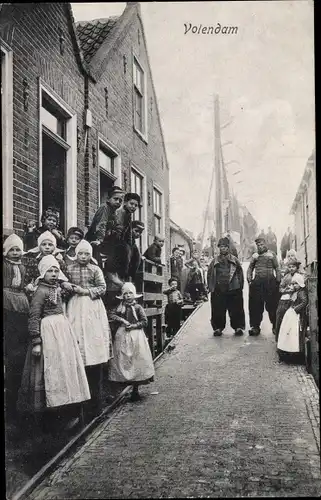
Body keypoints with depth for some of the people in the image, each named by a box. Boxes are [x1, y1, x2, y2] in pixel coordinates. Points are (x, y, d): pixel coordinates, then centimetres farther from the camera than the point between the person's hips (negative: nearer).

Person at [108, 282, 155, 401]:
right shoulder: (120, 307, 7)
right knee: (123, 361, 0)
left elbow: (144, 322, -2)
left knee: (136, 362, -2)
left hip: (136, 336, -2)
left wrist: (133, 326, -13)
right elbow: (111, 315, -2)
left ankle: (135, 390, 5)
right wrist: (122, 320, -13)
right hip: (122, 336, 2)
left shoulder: (137, 307, -1)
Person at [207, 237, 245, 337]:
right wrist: (211, 287, 3)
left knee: (236, 309, 1)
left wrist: (240, 285, 1)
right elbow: (209, 274, 12)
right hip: (218, 290, 1)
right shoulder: (214, 261, 11)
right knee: (218, 310, 2)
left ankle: (238, 327, 10)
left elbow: (240, 273, 8)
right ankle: (218, 327, 12)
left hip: (233, 289, -1)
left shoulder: (234, 260, 9)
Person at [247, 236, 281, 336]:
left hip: (270, 281, -2)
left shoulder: (271, 254, 10)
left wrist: (278, 281, -1)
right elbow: (250, 268, 16)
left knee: (272, 305, 0)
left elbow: (277, 268, 8)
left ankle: (275, 326, 11)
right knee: (256, 305, 1)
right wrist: (249, 279, 2)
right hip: (257, 282, 2)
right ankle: (255, 326, 7)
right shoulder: (254, 256, 15)